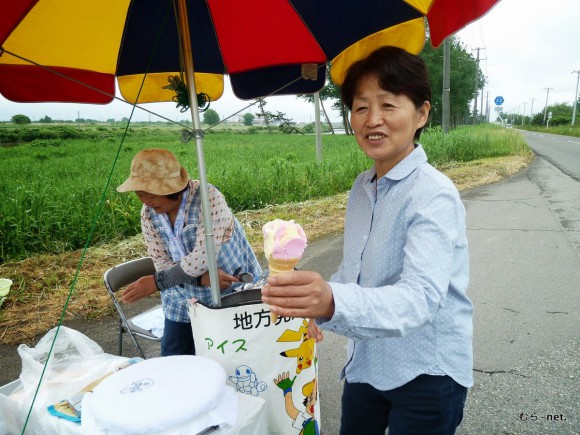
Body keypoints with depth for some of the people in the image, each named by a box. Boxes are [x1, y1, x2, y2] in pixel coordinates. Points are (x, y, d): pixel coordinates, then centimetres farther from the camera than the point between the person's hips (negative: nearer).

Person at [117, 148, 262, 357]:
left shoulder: (208, 198, -25)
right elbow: (162, 264, -6)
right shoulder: (149, 214, -6)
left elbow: (203, 258, -29)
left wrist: (156, 282, -26)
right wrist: (201, 278, -22)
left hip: (235, 296, -5)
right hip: (185, 302, 5)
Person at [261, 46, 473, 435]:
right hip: (366, 362, 6)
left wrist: (334, 303, -51)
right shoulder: (362, 187, 0)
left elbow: (421, 296, -36)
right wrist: (319, 304, 8)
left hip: (426, 373, -6)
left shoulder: (434, 196, -22)